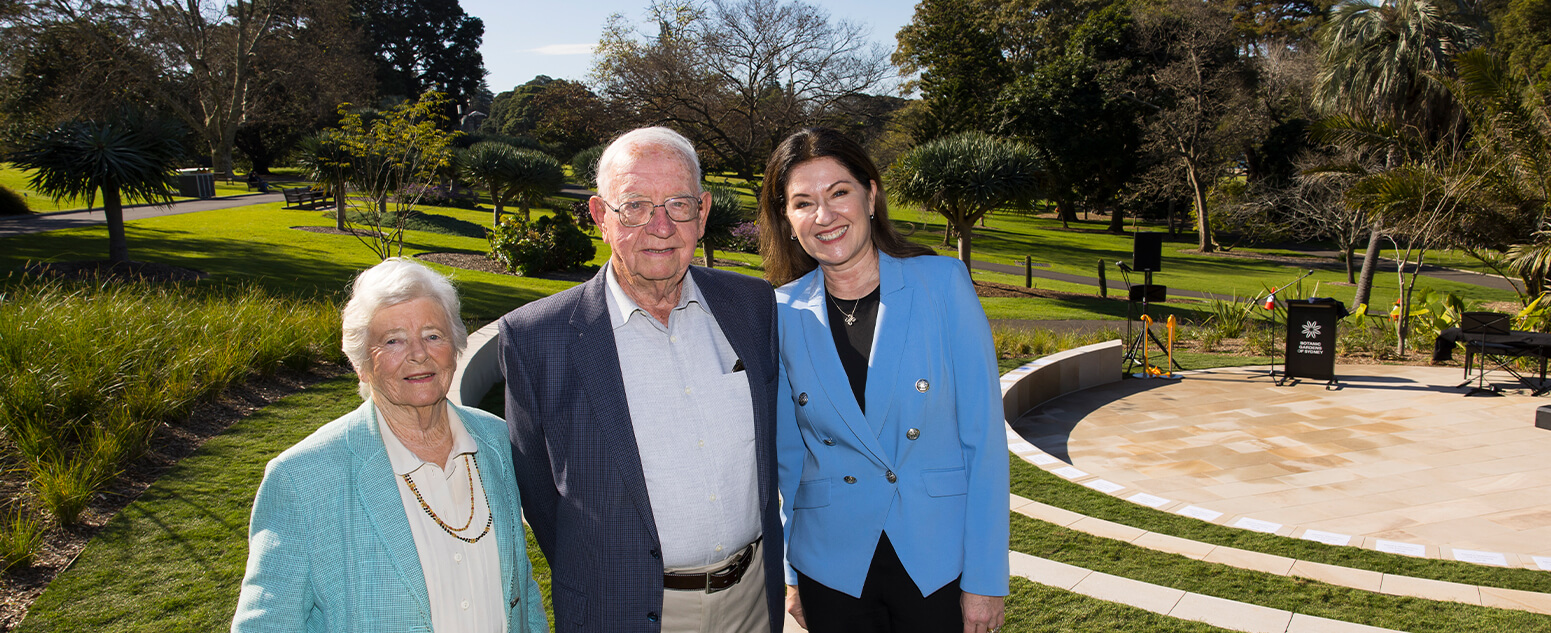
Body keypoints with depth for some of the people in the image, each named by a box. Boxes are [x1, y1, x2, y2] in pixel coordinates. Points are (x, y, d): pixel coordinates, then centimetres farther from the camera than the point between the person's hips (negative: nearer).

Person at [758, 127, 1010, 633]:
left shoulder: (943, 283, -8)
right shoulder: (782, 313, -2)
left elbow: (985, 437, -8)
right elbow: (788, 454, 6)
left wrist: (986, 578, -9)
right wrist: (791, 576, 8)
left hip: (939, 565, -1)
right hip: (833, 568, 2)